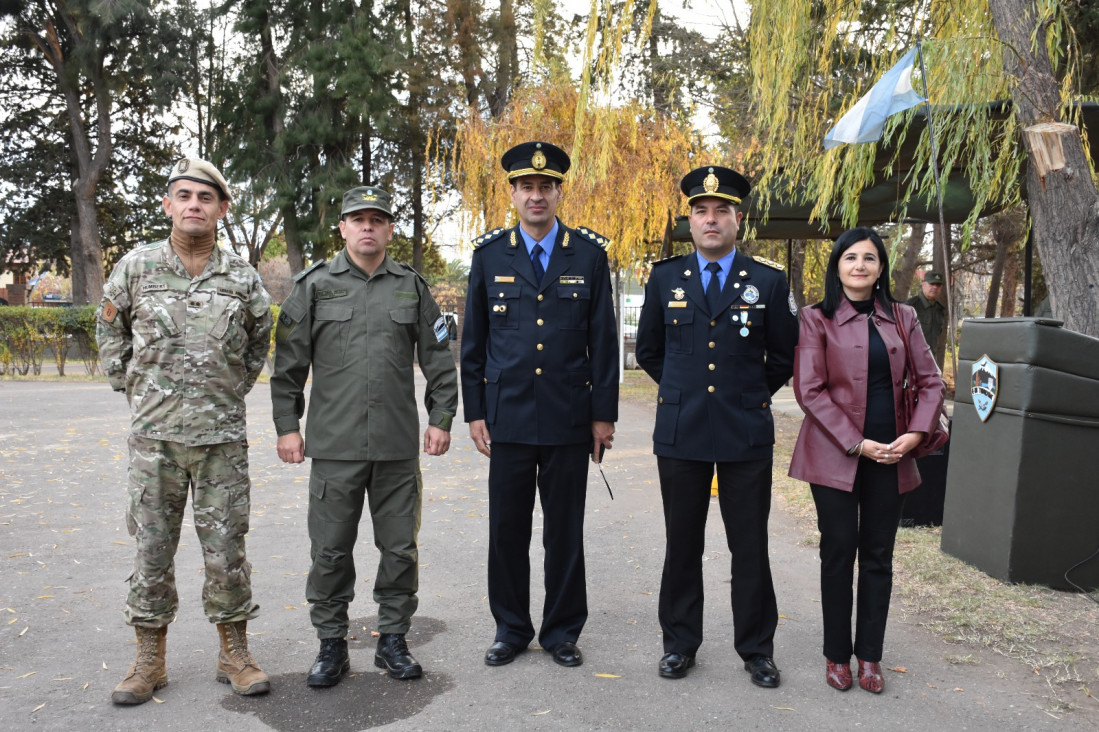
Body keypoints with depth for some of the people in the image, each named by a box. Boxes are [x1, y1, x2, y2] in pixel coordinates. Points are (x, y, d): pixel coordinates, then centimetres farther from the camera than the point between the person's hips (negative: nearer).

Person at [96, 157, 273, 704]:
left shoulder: (243, 278, 1)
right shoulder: (136, 267, 1)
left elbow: (259, 341, 18)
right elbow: (109, 327, 17)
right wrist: (127, 383, 11)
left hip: (223, 436, 0)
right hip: (154, 434, 0)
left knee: (226, 551, 5)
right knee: (152, 548, 8)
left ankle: (234, 654, 20)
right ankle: (150, 660, 22)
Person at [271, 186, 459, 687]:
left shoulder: (412, 287, 8)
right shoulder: (314, 285, 4)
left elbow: (438, 360, 10)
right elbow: (288, 363, 5)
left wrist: (441, 418, 4)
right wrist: (287, 426, 2)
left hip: (400, 447, 1)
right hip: (334, 446, -1)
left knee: (400, 548, 8)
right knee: (330, 551, 5)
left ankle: (392, 641, 24)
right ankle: (331, 645, 22)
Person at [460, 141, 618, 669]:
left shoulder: (590, 253, 2)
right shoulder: (489, 254, 4)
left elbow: (603, 340, 3)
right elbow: (473, 341, 7)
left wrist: (604, 413, 0)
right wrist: (474, 411, 4)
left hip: (569, 420, 0)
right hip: (508, 417, 1)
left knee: (565, 530, 9)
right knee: (507, 529, 8)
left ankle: (562, 631, 26)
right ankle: (511, 629, 26)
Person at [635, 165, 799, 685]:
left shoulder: (768, 282, 2)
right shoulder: (665, 278, 5)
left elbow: (784, 357, 11)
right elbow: (648, 351, 16)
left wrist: (751, 395, 12)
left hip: (747, 434, -1)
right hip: (679, 433, 1)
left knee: (750, 548, 7)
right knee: (682, 544, 10)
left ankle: (756, 648, 23)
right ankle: (679, 643, 25)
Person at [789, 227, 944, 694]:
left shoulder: (902, 319, 9)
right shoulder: (817, 320, -3)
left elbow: (929, 382, 9)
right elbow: (809, 390, -9)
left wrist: (915, 434, -7)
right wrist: (856, 444, -14)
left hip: (890, 456, 3)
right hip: (836, 454, -3)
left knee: (878, 556, 9)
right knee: (838, 552, 3)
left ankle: (869, 656, 22)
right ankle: (837, 655, 18)